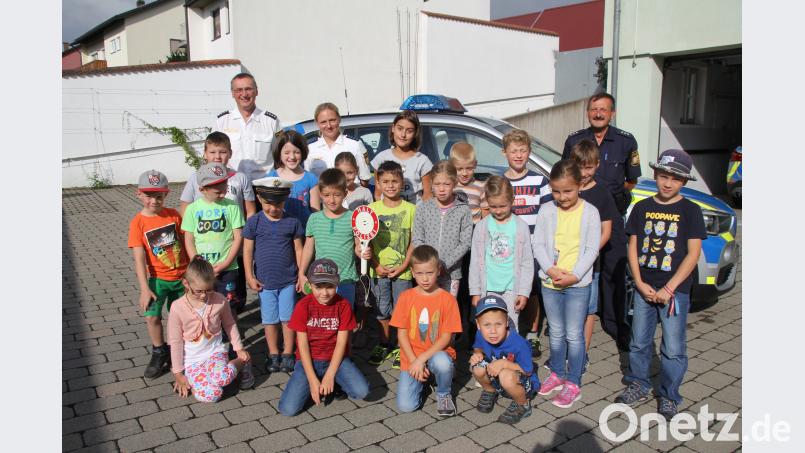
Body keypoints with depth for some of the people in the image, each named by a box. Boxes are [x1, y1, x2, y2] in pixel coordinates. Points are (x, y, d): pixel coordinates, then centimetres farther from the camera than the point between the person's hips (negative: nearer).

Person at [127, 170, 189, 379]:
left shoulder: (173, 214, -6)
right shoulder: (138, 222, -12)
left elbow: (186, 242, 4)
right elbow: (139, 258, -15)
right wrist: (145, 289, -19)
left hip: (182, 275, 2)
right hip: (158, 278, -2)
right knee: (152, 316, -10)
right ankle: (159, 354, 13)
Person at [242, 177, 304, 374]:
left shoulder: (292, 222, -2)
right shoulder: (254, 222, -4)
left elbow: (298, 250, 3)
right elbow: (247, 251, -1)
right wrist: (250, 277, -3)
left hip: (288, 280, 0)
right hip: (264, 281, 0)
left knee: (287, 318, 7)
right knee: (270, 319, 10)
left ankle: (287, 354, 21)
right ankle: (273, 354, 24)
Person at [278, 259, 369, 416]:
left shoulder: (343, 305, -7)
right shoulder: (303, 306, -10)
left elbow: (341, 342, -8)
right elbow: (302, 345, -10)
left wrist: (329, 375, -17)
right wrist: (313, 381, -17)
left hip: (336, 359, 1)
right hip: (309, 360, 0)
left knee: (362, 391, -25)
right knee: (287, 409, -19)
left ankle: (334, 383, 6)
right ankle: (315, 388, 9)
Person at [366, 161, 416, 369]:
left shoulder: (411, 209, -4)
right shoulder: (372, 209, 0)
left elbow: (414, 241, -3)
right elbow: (367, 242, 2)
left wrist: (404, 265, -11)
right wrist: (376, 265, -8)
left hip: (402, 270, -2)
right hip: (379, 270, 2)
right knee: (382, 311, 14)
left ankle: (401, 349, 22)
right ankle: (384, 346, 31)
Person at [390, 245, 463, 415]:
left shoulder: (447, 299, -7)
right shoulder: (406, 297, -1)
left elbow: (446, 337, -10)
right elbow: (401, 333, -1)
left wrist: (422, 359, -20)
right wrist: (414, 362, -13)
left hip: (438, 352, -1)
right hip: (412, 358, 2)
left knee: (442, 362, -38)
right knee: (405, 406, -16)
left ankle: (444, 394, -3)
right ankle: (420, 379, 18)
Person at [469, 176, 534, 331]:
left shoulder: (521, 226, -2)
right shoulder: (482, 226, 0)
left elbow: (527, 262, 0)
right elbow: (475, 262, 3)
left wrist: (524, 291, -4)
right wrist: (475, 291, 2)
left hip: (512, 288, -1)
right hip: (489, 288, 1)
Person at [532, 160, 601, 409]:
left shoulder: (589, 212, -6)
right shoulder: (546, 210, 0)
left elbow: (592, 249, -7)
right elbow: (538, 243, -1)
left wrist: (575, 275, -16)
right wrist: (550, 269, -14)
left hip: (578, 283, -3)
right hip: (550, 282, 3)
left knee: (574, 334, 4)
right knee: (556, 332, 17)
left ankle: (573, 383, 16)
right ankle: (557, 374, 33)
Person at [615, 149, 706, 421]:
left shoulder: (690, 211, -5)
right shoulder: (642, 208, 4)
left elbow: (693, 254, -9)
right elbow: (633, 247, 5)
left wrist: (669, 289, -14)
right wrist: (640, 283, -6)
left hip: (675, 290, -3)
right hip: (644, 287, 3)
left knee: (673, 349, 4)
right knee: (639, 342, 14)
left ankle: (669, 396, 21)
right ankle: (639, 386, 30)